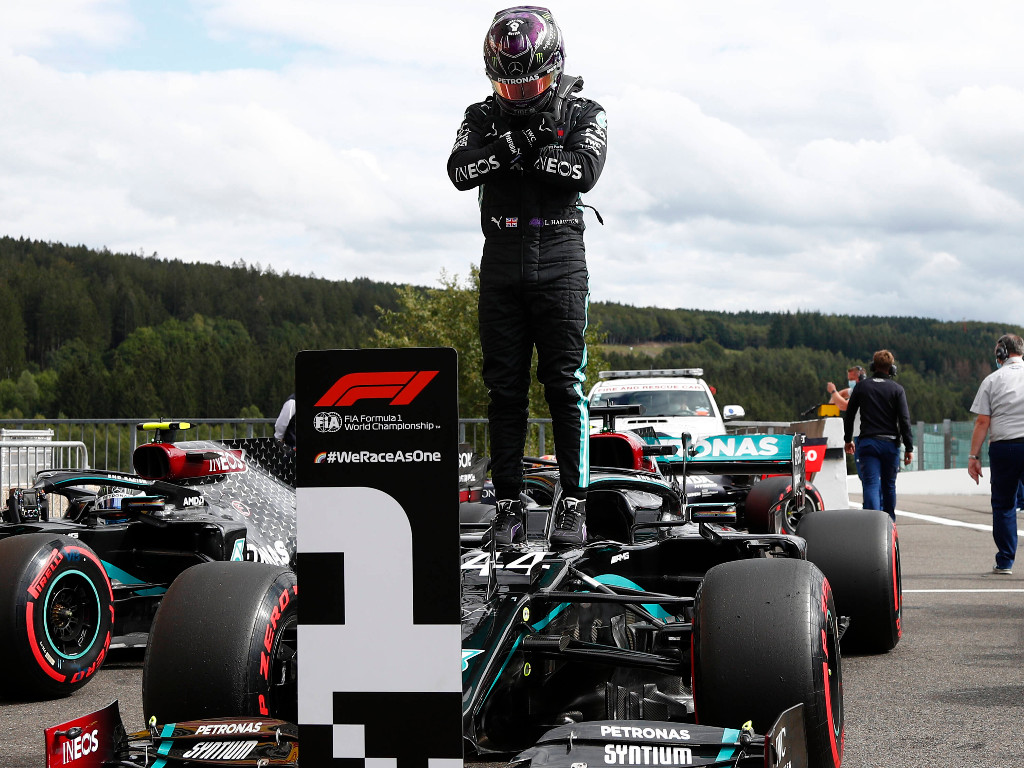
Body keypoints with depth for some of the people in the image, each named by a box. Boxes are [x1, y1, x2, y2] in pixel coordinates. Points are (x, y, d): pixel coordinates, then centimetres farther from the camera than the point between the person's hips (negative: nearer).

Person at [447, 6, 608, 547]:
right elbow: (460, 172, -6)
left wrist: (519, 153, -9)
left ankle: (573, 502, -3)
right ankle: (508, 504, 6)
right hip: (501, 260, 2)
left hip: (560, 259, -2)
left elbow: (584, 171, -12)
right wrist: (516, 144, -15)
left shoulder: (583, 115, 7)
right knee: (505, 388, 2)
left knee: (565, 383, -6)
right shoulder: (482, 118, 12)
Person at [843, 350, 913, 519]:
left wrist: (848, 440, 22)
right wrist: (909, 448, -3)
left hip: (867, 443, 0)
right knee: (889, 485, 14)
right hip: (890, 444, 0)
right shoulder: (897, 389, 1)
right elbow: (904, 420, -5)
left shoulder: (862, 387, 5)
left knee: (870, 484, -8)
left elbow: (849, 415, 10)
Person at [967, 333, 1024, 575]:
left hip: (1002, 447, 0)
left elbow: (982, 422, -2)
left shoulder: (992, 380, 2)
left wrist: (974, 456, 2)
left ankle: (1005, 562, 10)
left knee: (1003, 505, 9)